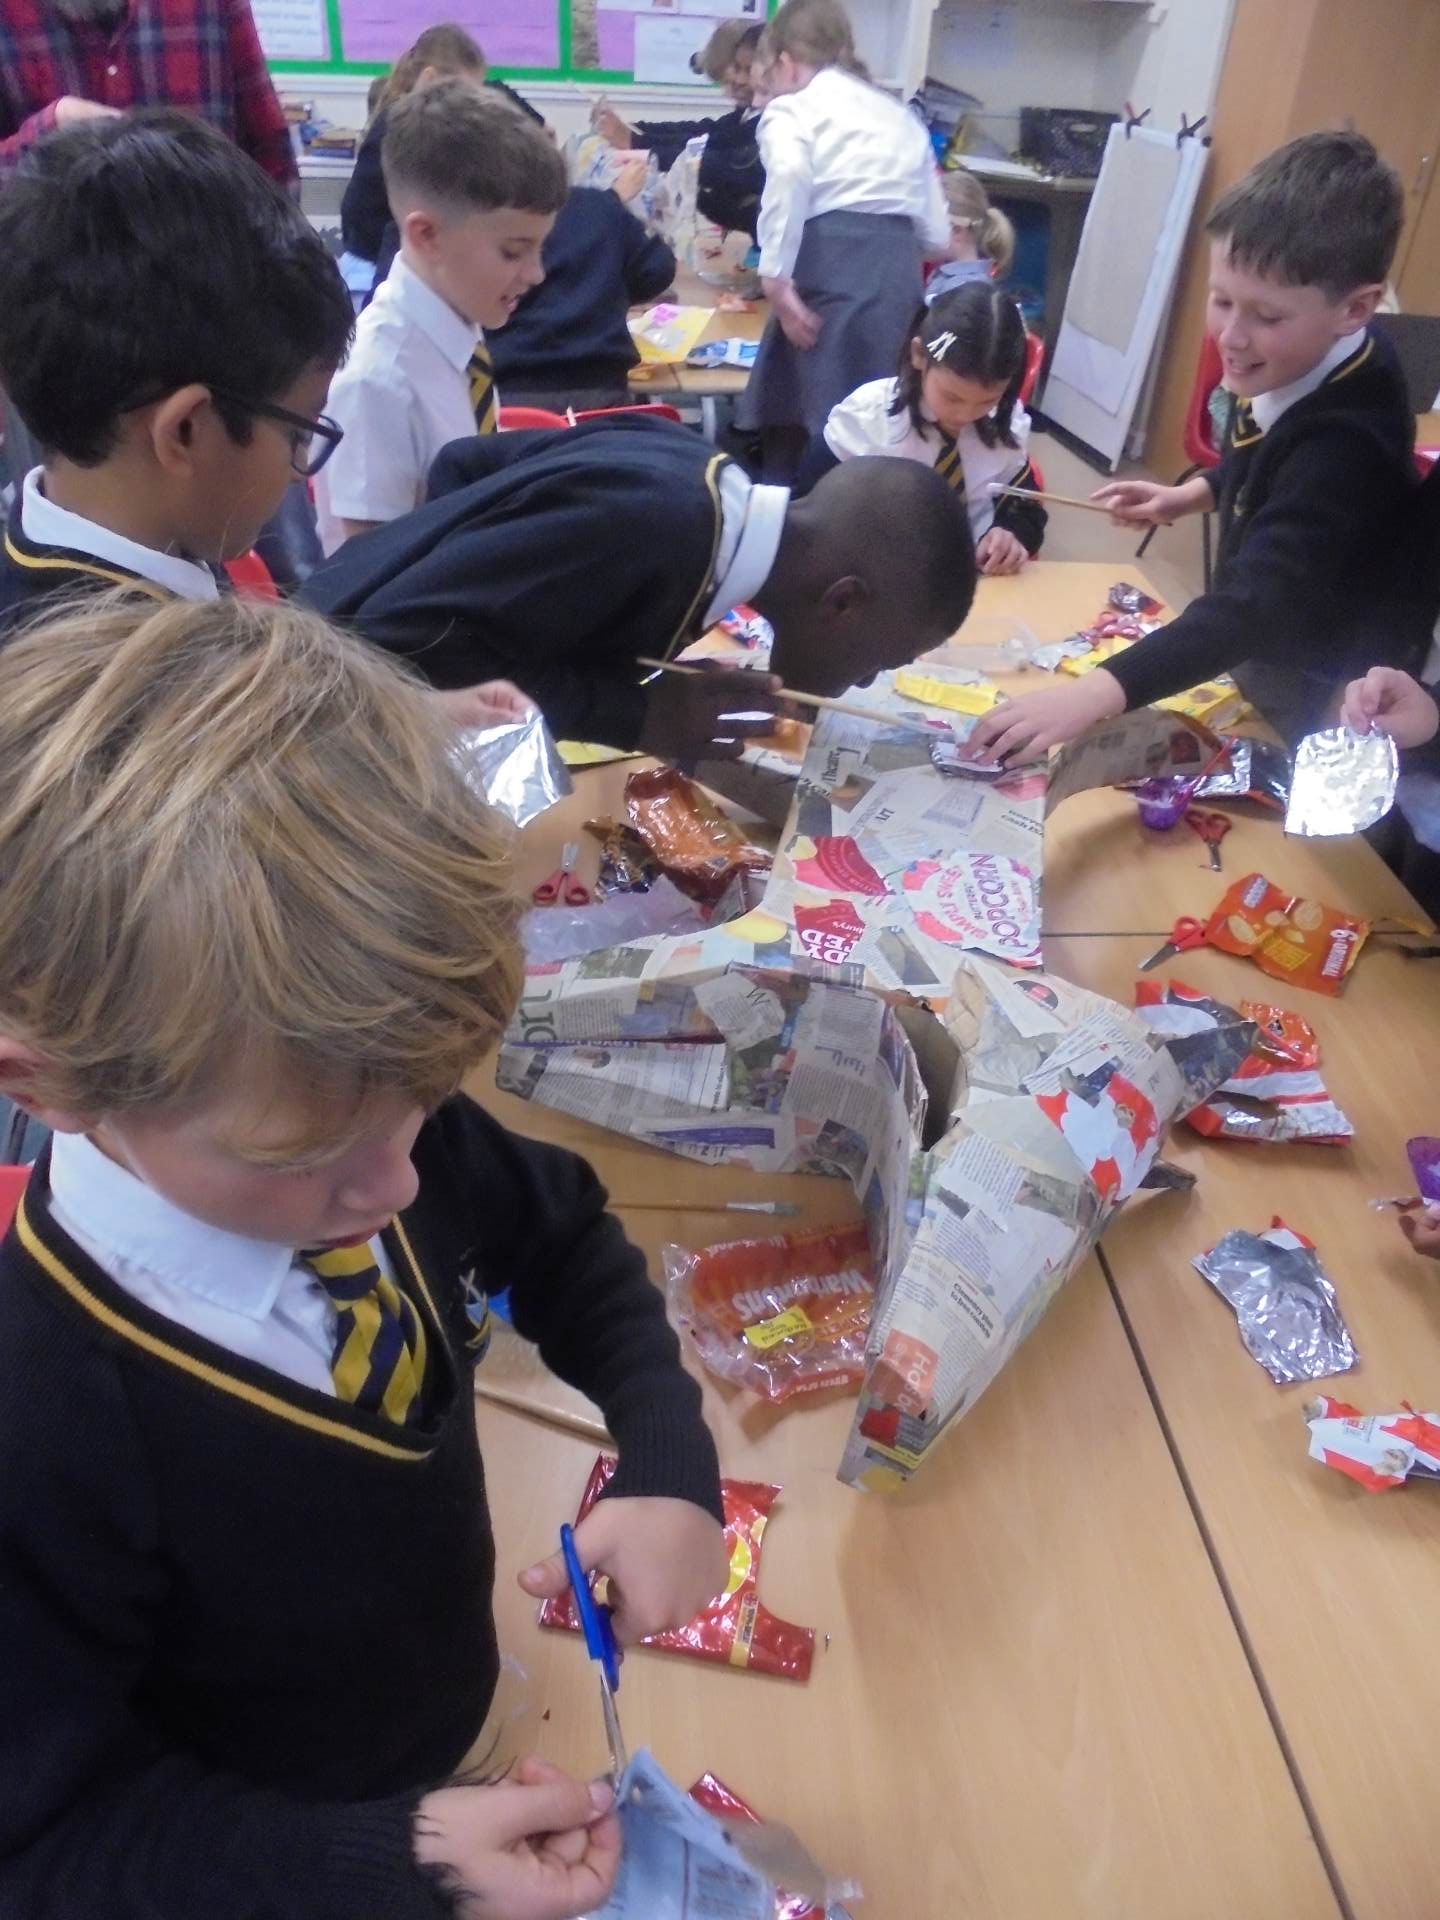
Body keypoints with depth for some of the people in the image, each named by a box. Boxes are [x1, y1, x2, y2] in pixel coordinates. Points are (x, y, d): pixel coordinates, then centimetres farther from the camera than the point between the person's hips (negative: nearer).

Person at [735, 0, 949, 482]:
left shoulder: (792, 108, 9)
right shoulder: (902, 118, 28)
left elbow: (789, 174, -17)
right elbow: (938, 232, 24)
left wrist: (775, 277, -17)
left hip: (833, 267, -6)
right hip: (900, 274, 6)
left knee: (802, 420, -1)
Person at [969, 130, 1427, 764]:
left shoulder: (1345, 441, -35)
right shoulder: (1298, 369, -10)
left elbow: (1257, 604, -47)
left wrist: (1096, 693, -60)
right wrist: (1193, 494, -4)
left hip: (1319, 705, -8)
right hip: (1264, 653, 8)